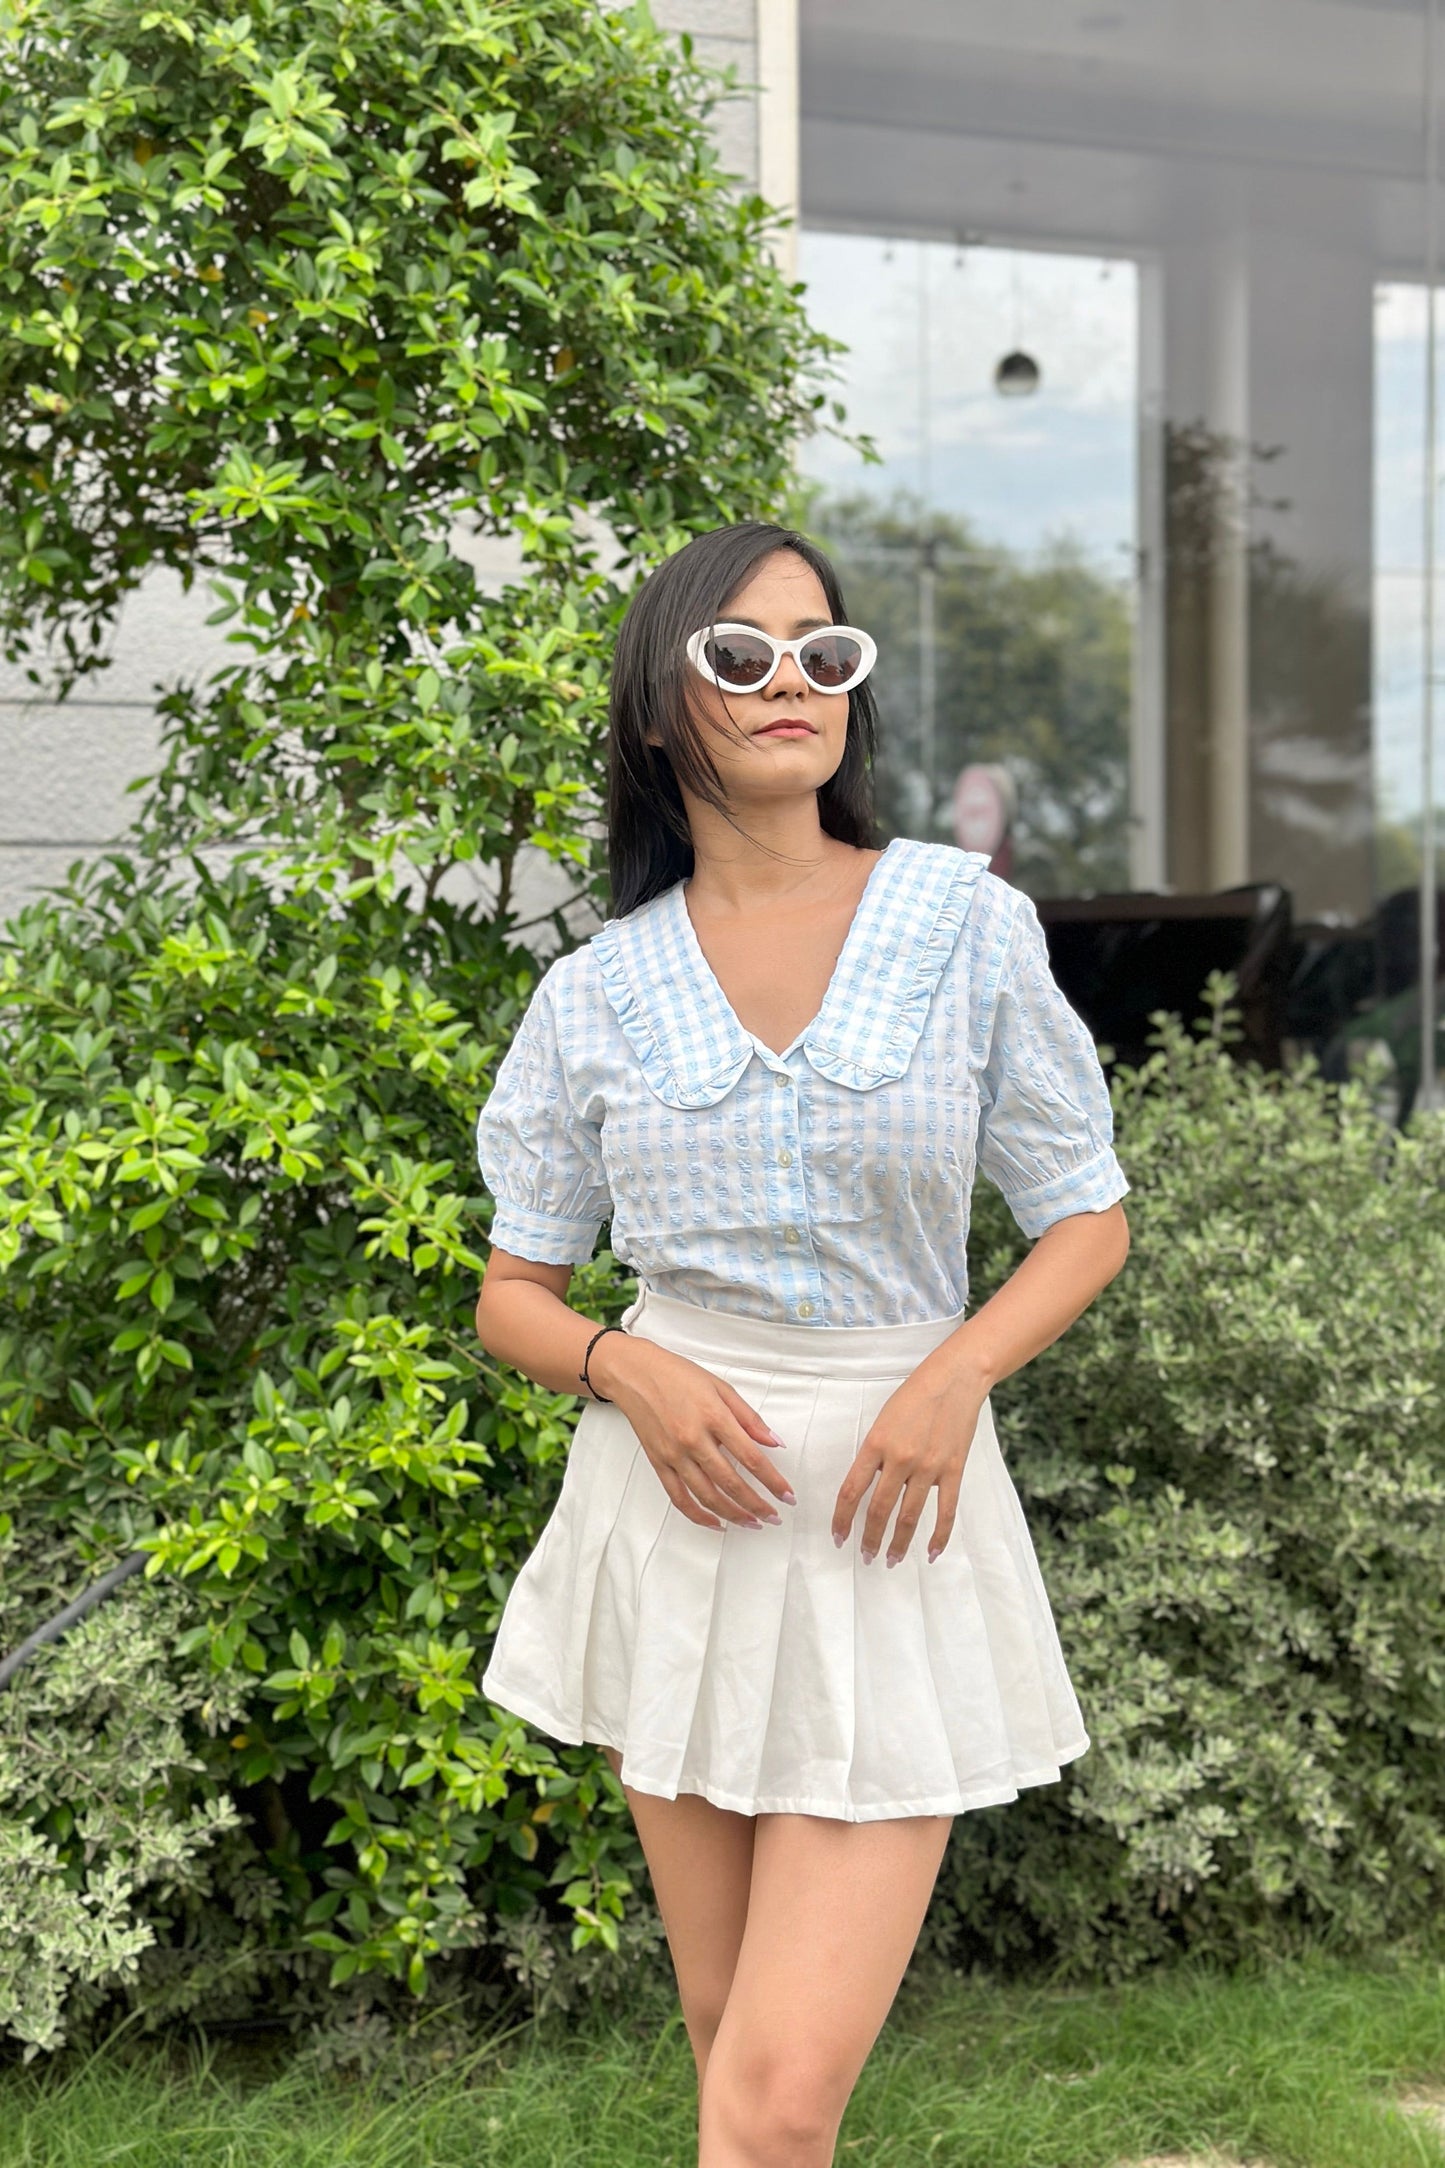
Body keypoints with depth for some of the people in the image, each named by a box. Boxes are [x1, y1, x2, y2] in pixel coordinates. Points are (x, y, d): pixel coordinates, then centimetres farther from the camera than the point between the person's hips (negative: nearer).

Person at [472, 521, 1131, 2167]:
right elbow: (512, 1291, 9)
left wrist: (953, 1377, -14)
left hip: (891, 1503, -2)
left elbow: (1087, 1219, 4)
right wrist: (629, 1373, -13)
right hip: (682, 1491, 2)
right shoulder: (596, 992, 3)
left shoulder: (970, 923, -1)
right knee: (726, 2019, 13)